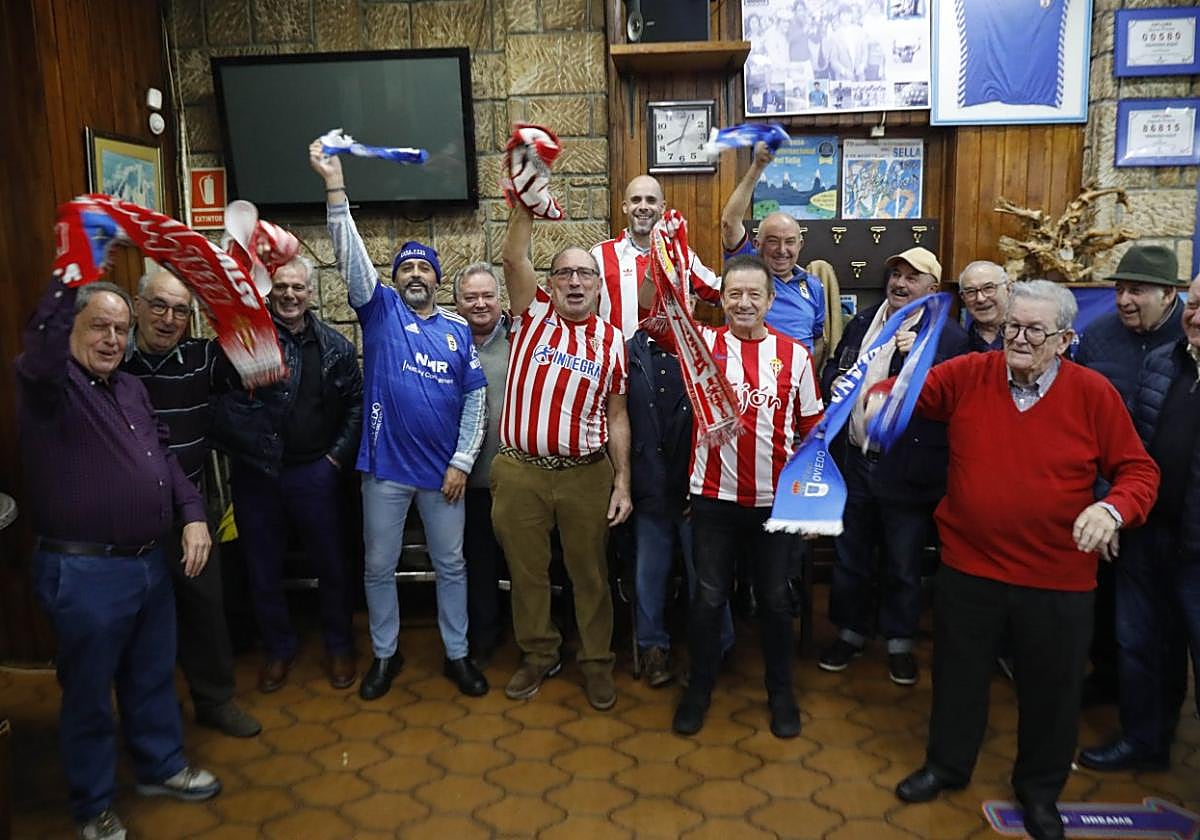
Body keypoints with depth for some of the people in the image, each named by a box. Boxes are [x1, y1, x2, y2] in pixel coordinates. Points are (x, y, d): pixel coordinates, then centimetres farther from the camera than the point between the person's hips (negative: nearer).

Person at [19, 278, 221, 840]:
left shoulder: (132, 389, 12)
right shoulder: (47, 386, -12)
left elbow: (164, 457, 16)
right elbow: (42, 343, -36)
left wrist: (193, 514, 3)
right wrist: (71, 279, -46)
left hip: (150, 562, 7)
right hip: (83, 573, -7)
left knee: (153, 677, 22)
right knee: (89, 693, 10)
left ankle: (161, 767, 42)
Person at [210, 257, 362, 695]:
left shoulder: (334, 345, 2)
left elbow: (356, 405, 7)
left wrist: (338, 454, 0)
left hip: (314, 473, 1)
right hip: (255, 473, -1)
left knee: (332, 564, 11)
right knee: (263, 569, 13)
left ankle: (338, 646, 32)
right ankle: (279, 648, 33)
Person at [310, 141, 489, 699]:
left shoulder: (458, 331, 3)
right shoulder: (380, 311, 1)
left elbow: (476, 399, 2)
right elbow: (351, 255, -12)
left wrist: (462, 461, -5)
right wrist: (335, 186, -21)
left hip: (444, 470, 1)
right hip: (386, 466, 0)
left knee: (450, 565, 11)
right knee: (379, 566, 11)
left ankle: (457, 655, 28)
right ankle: (385, 654, 30)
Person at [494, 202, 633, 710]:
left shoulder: (611, 340, 4)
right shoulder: (533, 314, 3)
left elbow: (617, 417, 4)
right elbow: (513, 256, -11)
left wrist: (622, 483, 1)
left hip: (587, 474, 0)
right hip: (520, 470, 0)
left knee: (589, 573, 11)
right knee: (527, 570, 13)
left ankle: (596, 662, 28)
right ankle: (538, 655, 33)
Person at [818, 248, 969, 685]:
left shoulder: (948, 336, -8)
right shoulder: (861, 322, 9)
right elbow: (830, 369, 20)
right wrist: (834, 382, -2)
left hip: (906, 469, -4)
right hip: (853, 462, 5)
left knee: (902, 565, 12)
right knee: (849, 558, 18)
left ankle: (900, 641, 33)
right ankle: (850, 631, 37)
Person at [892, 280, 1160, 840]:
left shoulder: (1092, 393, -9)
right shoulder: (968, 374, -6)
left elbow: (1138, 471, -4)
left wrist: (1113, 508, -24)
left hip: (1058, 578, 0)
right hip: (969, 567, 1)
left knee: (1050, 687, 17)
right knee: (959, 674, 19)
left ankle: (1039, 789, 42)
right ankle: (947, 765, 43)